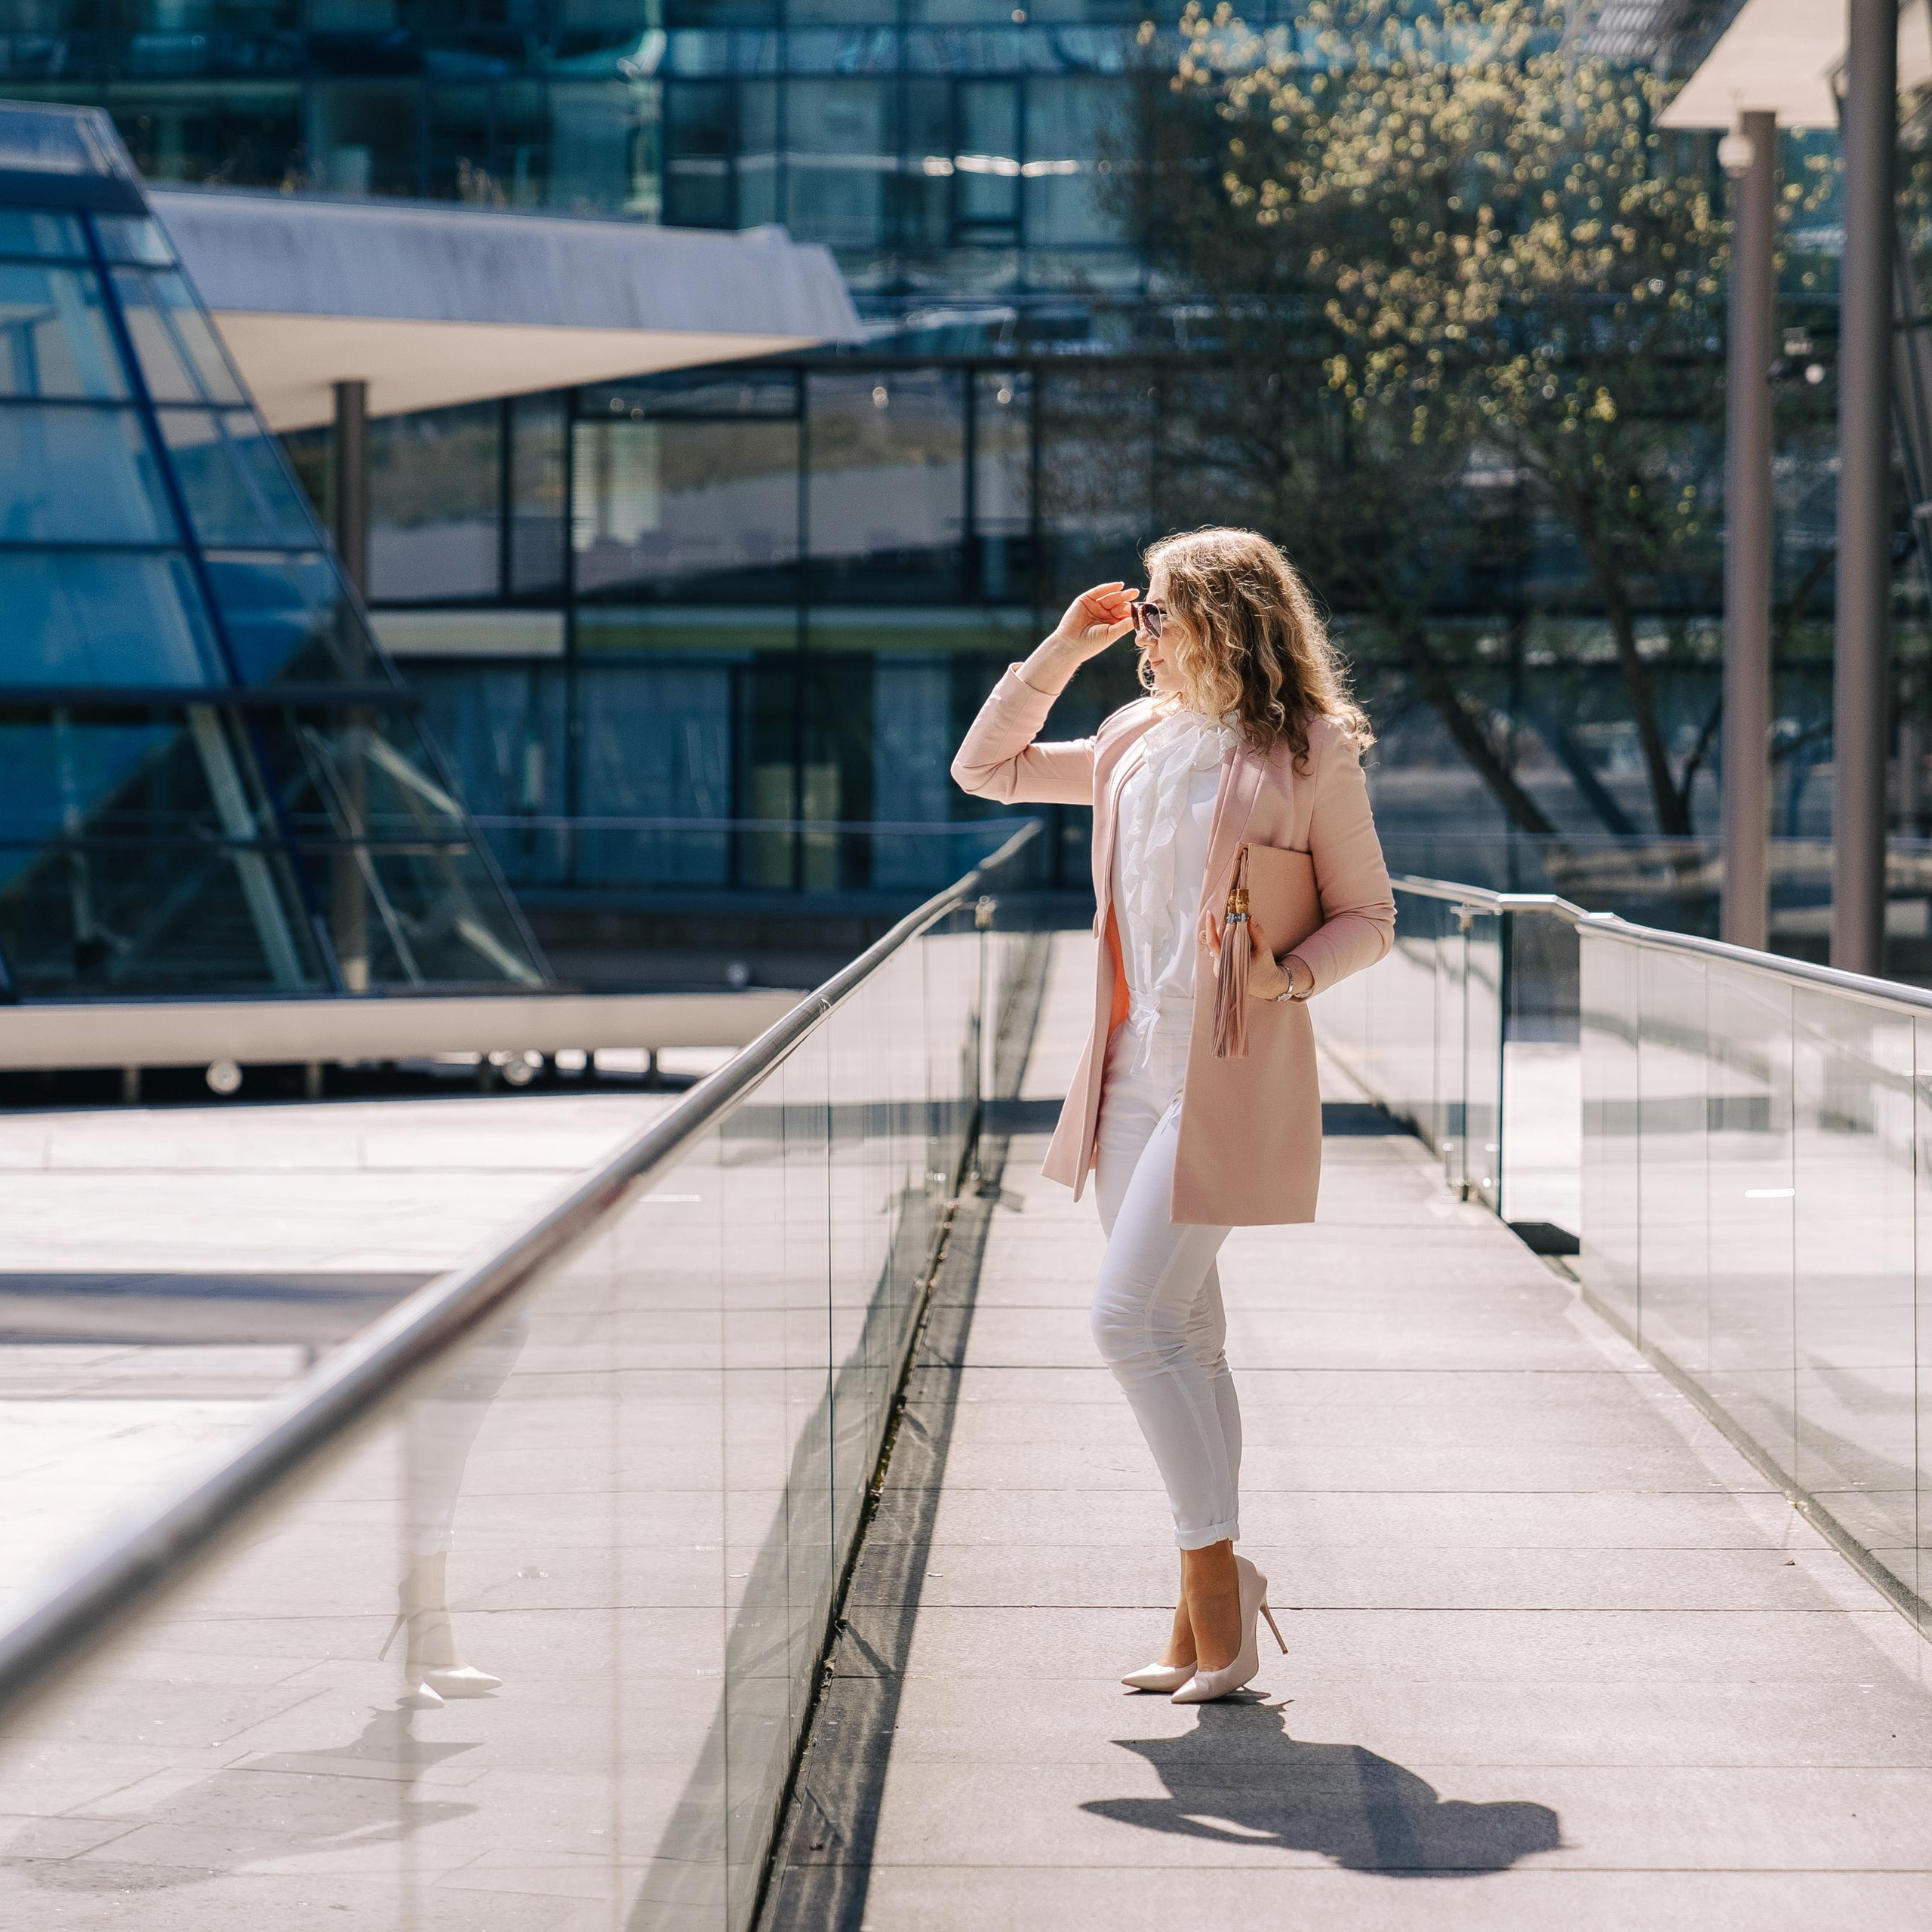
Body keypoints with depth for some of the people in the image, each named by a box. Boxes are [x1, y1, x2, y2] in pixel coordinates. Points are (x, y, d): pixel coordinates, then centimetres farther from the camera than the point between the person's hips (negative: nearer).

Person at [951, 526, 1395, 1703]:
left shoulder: (1309, 754, -5)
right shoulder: (1136, 743, 13)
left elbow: (1370, 917, -2)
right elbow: (984, 771, 20)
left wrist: (1292, 976, -20)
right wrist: (1058, 655, 11)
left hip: (1229, 1078, -7)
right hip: (1134, 1072, 7)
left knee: (1132, 1317, -15)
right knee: (1186, 1338, 8)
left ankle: (1217, 1574, -5)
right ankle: (1210, 1621, 13)